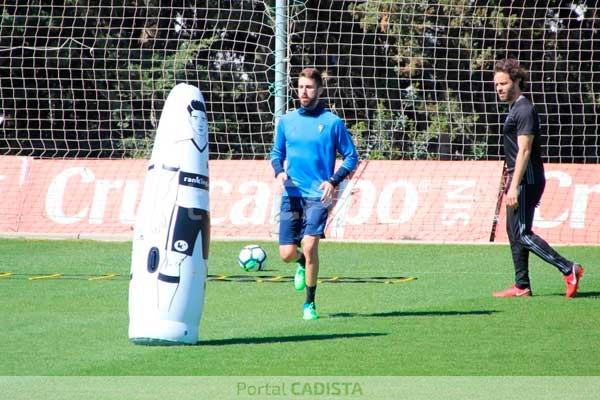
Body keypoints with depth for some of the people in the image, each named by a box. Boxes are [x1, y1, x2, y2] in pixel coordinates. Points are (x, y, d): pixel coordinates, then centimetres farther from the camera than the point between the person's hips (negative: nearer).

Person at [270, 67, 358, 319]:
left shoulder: (333, 122, 0)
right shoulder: (286, 121, 10)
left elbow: (351, 157, 4)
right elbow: (276, 153, 20)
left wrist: (333, 181, -11)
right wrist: (279, 171, -3)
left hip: (318, 195, -3)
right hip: (291, 195, 3)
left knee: (310, 247, -18)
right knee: (287, 254, -2)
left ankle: (309, 304, -2)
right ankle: (302, 264, 37)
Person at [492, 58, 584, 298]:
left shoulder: (524, 110, -14)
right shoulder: (514, 109, 18)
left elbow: (524, 151, -21)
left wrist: (514, 187, -25)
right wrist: (510, 184, 22)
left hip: (526, 180, -10)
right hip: (519, 181, 10)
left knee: (521, 234, -12)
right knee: (514, 233, 10)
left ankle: (568, 269, -14)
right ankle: (521, 287, 13)